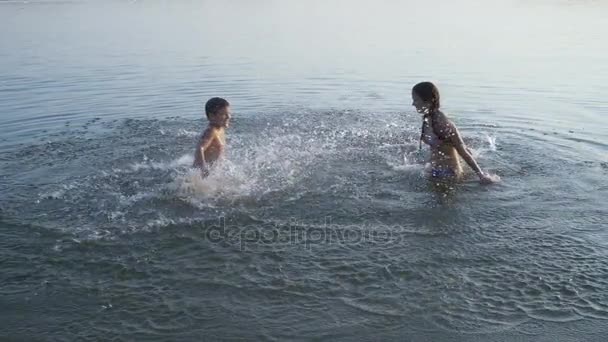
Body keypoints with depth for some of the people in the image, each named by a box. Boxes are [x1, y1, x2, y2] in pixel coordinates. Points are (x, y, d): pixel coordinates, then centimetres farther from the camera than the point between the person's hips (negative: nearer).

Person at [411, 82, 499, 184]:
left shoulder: (442, 124, -23)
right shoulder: (427, 119, 0)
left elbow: (463, 151, -18)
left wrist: (481, 175, -14)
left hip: (448, 175, -8)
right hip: (435, 172, 8)